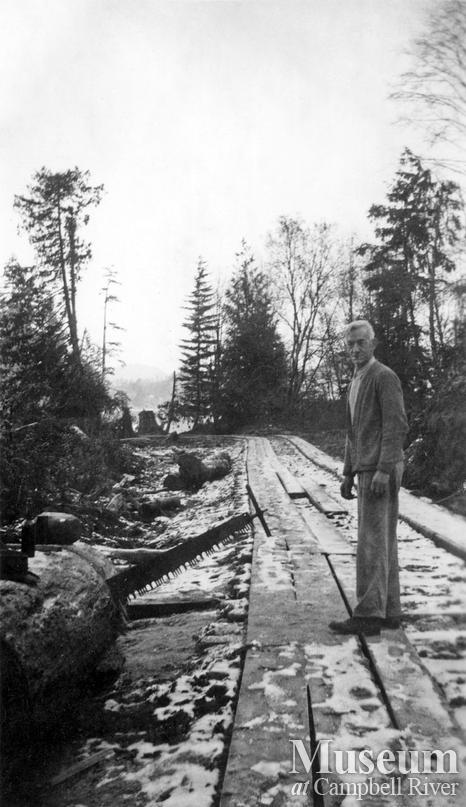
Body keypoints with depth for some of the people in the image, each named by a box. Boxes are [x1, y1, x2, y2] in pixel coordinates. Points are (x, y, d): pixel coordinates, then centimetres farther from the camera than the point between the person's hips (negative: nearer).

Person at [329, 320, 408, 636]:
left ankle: (369, 615, -6)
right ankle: (388, 610, 14)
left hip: (381, 471, -10)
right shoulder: (357, 384, 20)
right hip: (368, 471, 10)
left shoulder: (385, 376, -10)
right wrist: (349, 475, 18)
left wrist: (383, 472, -26)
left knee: (371, 542, -10)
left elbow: (397, 427, -19)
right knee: (381, 541, 9)